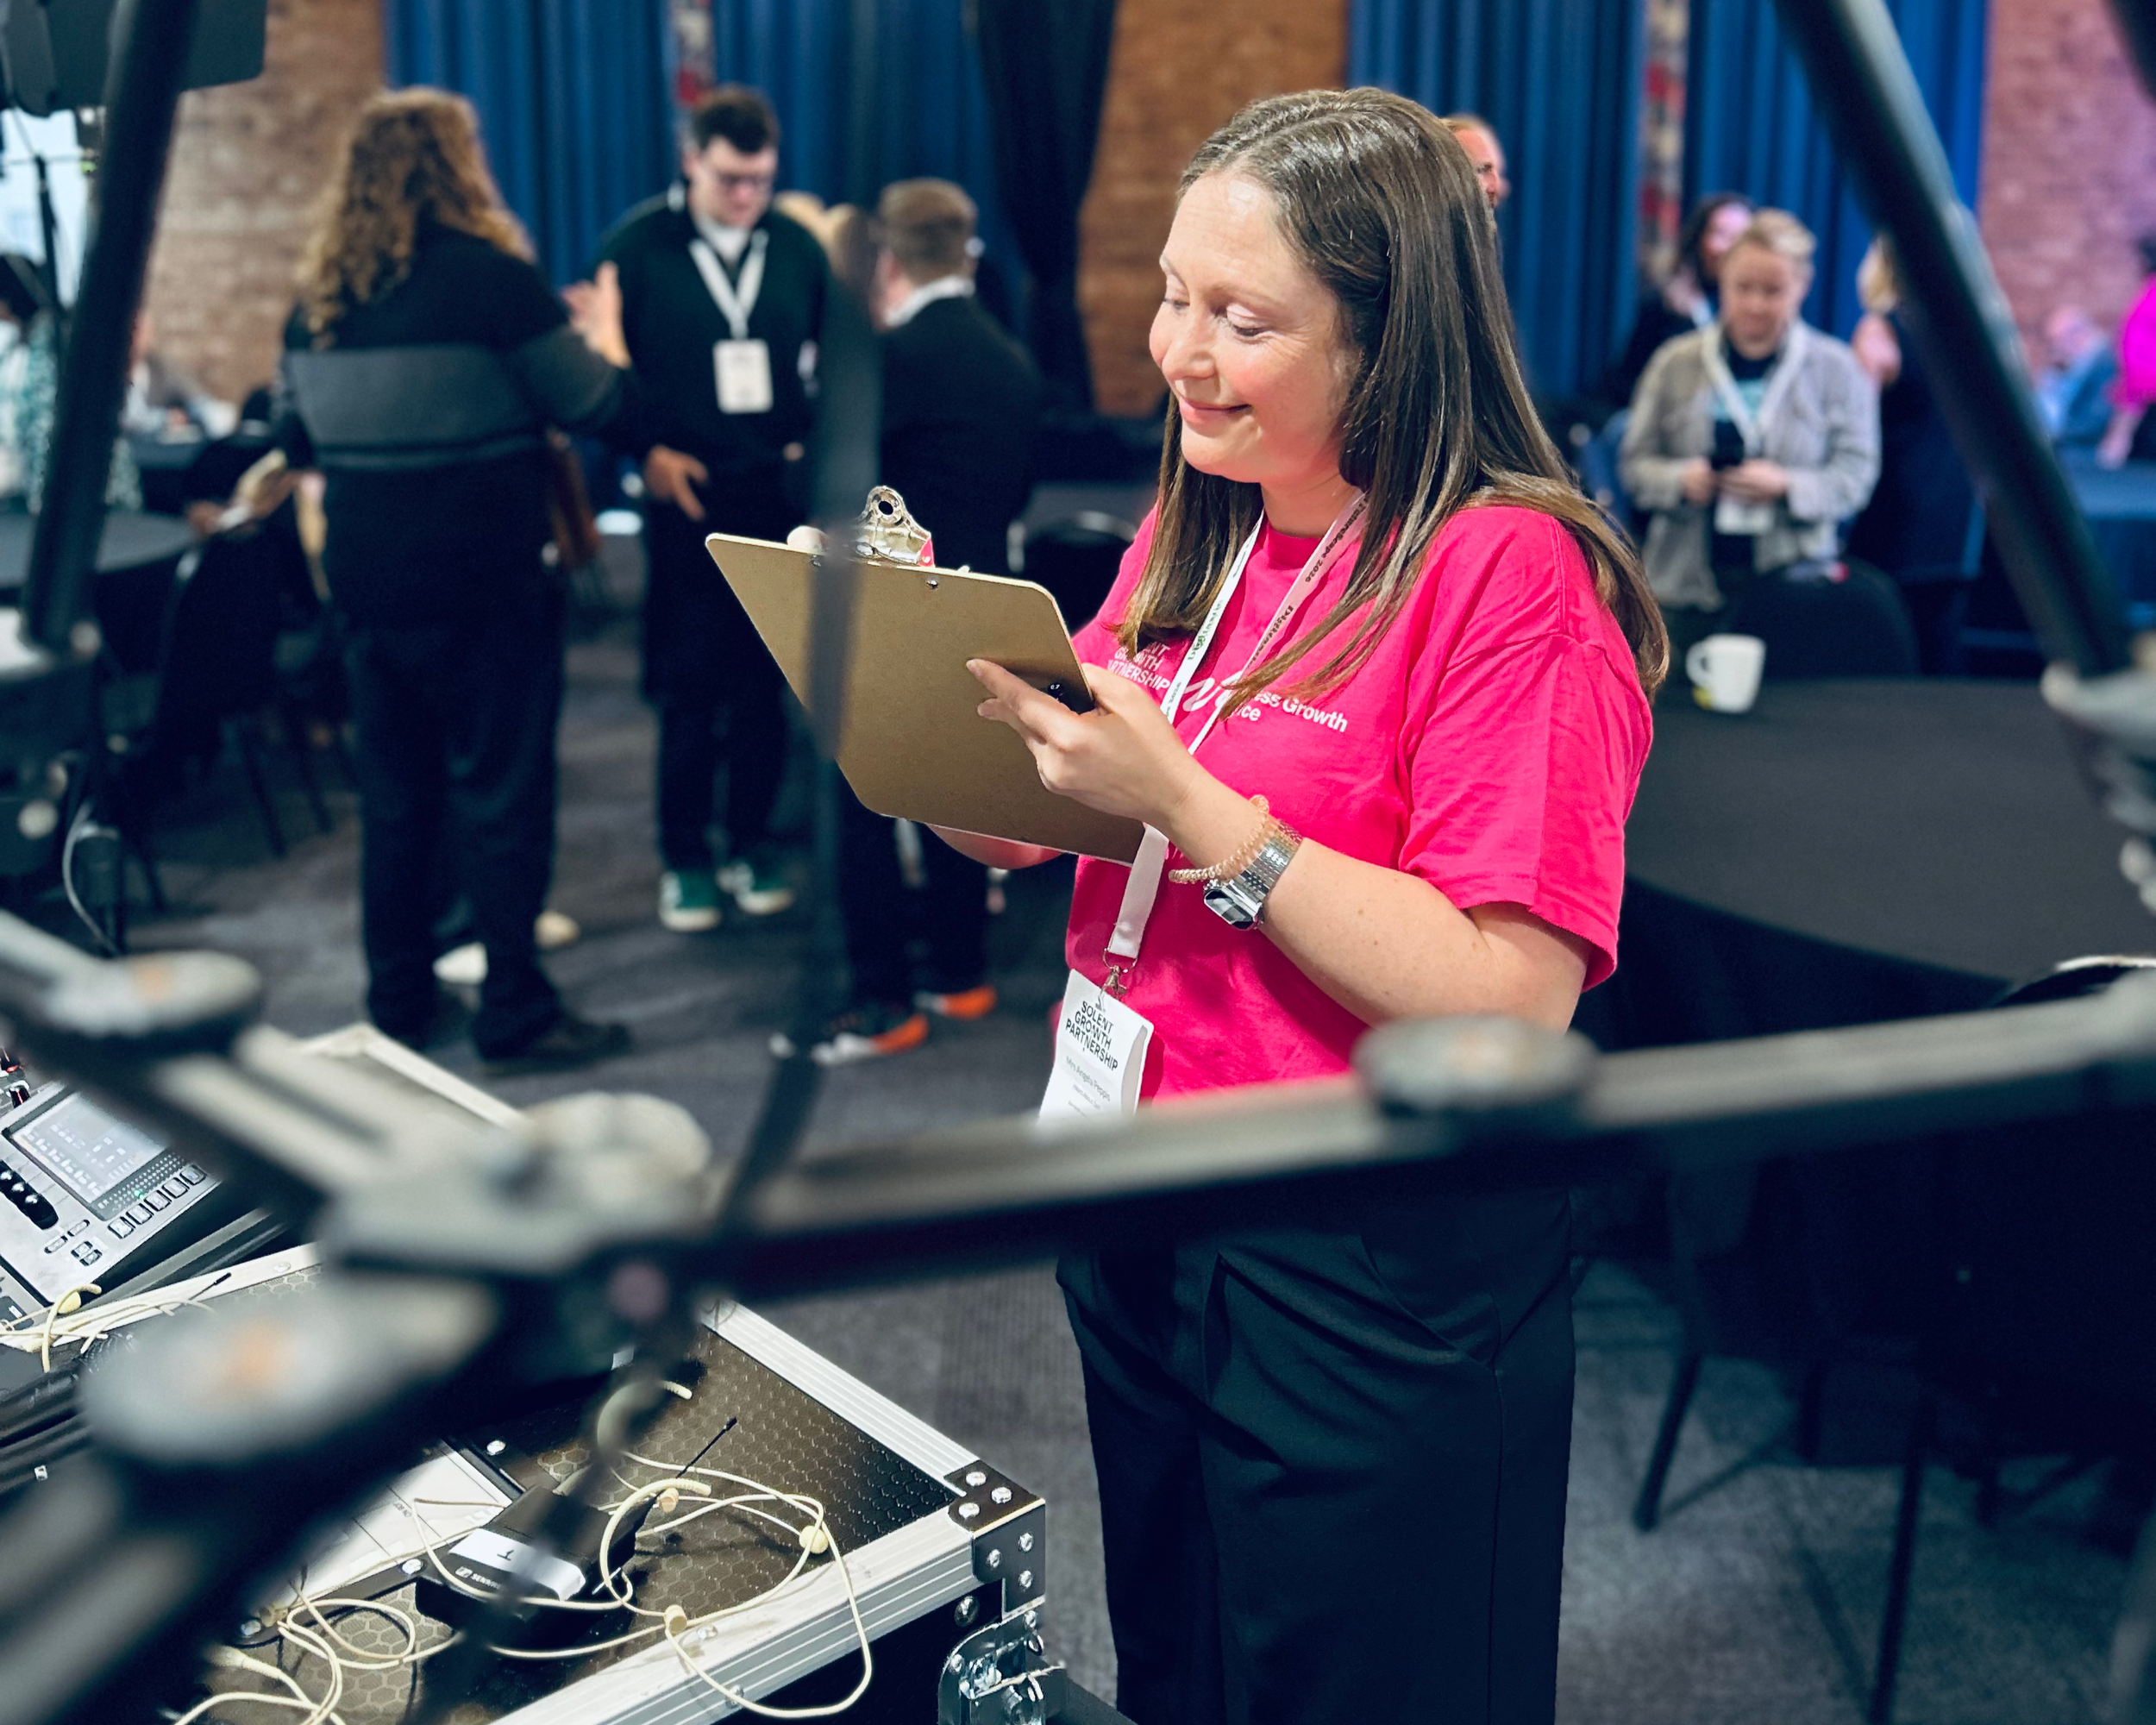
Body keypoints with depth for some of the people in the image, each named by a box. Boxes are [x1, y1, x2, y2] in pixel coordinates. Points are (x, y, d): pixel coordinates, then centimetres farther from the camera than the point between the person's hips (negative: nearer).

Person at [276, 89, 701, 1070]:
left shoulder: (319, 293, 7)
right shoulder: (490, 275, -11)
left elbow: (297, 435, 17)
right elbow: (586, 399, -8)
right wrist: (649, 448, 11)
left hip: (367, 578, 6)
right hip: (483, 580, -6)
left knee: (394, 792, 14)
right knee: (500, 791, 0)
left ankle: (398, 1002, 23)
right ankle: (515, 1015, 4)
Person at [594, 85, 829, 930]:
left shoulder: (797, 246, 5)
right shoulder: (635, 246, -2)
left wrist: (806, 447, -1)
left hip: (778, 495, 2)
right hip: (687, 499, -2)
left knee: (765, 683, 8)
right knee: (689, 688, 2)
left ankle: (752, 844, 21)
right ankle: (684, 859, 14)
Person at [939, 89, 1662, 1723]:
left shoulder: (1510, 573, -18)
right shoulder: (1198, 531, 4)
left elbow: (1506, 1009, -25)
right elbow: (1035, 832, 10)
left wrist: (1179, 795, -27)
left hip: (1372, 1271, -7)